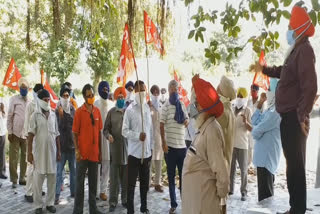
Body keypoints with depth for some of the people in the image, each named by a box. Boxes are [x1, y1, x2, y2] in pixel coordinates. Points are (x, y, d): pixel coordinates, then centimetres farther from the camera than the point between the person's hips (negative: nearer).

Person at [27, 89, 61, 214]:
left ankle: (50, 203, 19)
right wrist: (29, 152, -11)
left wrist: (59, 151, 9)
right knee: (38, 179, 2)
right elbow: (30, 135, -5)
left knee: (52, 178, 7)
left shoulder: (53, 115, 8)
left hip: (52, 151, 4)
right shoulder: (35, 115, -3)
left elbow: (56, 135, 11)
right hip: (39, 151, -3)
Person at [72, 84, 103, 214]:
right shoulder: (79, 111, -6)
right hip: (83, 153, -4)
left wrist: (100, 151, 10)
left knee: (93, 182, 12)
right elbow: (75, 133, -5)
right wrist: (77, 151, -12)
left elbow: (99, 132, 11)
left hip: (94, 153, 4)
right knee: (80, 182, 4)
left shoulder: (97, 111, 6)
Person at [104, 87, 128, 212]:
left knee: (126, 176, 8)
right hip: (115, 147, -1)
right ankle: (113, 201, 11)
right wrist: (108, 135, -15)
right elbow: (106, 128, 5)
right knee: (114, 176, 2)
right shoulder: (111, 112, 6)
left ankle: (125, 199, 22)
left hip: (127, 147, 1)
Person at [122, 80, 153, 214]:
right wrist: (138, 136, -22)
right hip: (134, 152, -4)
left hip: (146, 152, 5)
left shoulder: (147, 108, 7)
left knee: (145, 182, 16)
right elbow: (124, 131, -8)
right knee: (131, 184, 2)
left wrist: (151, 147, 12)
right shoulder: (130, 110, -7)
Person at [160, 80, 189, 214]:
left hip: (182, 145, 4)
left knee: (183, 175, 10)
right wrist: (163, 142, -14)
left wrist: (187, 121, -3)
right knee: (171, 176, 7)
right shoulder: (166, 106, -4)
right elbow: (161, 125, -6)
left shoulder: (182, 105, 10)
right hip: (170, 146, -4)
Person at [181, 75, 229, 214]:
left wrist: (221, 191, -13)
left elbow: (219, 166, -21)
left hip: (203, 193, -9)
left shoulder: (211, 130, -22)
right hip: (195, 191, 9)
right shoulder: (205, 127, 7)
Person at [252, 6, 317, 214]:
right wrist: (264, 69, 37)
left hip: (294, 117, -10)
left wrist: (302, 115, -25)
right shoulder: (297, 50, 18)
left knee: (295, 164, -5)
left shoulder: (304, 50, -13)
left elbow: (310, 86, -23)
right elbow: (284, 72, 37)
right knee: (294, 163, 15)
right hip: (291, 116, 10)